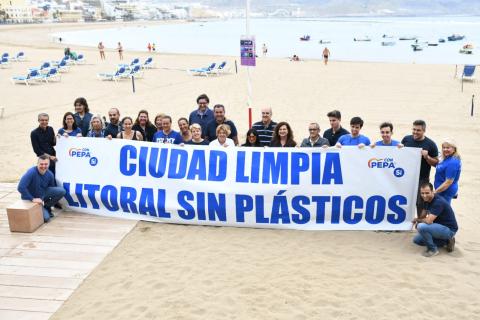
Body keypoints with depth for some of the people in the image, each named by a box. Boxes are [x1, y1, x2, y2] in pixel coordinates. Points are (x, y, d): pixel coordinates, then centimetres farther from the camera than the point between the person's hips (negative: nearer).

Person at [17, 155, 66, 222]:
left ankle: (46, 207, 8)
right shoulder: (31, 172, -29)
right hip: (31, 199, -5)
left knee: (61, 191, -13)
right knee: (46, 218, -20)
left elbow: (52, 188, 8)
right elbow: (21, 188, -36)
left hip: (43, 194, 6)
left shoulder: (50, 174, -11)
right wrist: (33, 199, -32)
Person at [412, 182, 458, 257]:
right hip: (440, 227, 9)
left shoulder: (438, 202, -28)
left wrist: (418, 220, -13)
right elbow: (423, 216, 11)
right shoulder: (427, 200, 0)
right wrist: (417, 219, -13)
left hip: (449, 229, -9)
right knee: (416, 240, 11)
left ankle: (433, 249, -7)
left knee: (421, 226, -28)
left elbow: (428, 221, -33)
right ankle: (446, 241, 13)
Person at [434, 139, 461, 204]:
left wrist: (435, 192, -22)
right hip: (444, 191, 10)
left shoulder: (452, 162, -25)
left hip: (446, 191, -10)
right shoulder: (447, 159, 5)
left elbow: (449, 182, -26)